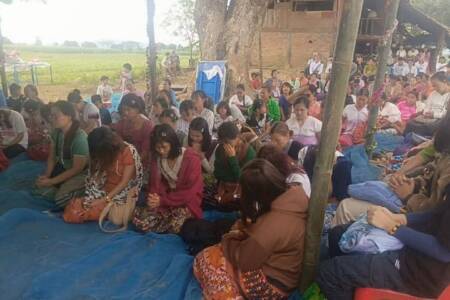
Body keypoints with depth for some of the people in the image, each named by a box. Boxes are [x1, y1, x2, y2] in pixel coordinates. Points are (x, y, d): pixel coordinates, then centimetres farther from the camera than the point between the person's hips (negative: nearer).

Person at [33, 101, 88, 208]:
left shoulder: (80, 138, -27)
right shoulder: (56, 132, -5)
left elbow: (77, 169, -23)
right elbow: (52, 157, 4)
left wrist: (52, 181, -20)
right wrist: (46, 175, -13)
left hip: (80, 173, -7)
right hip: (63, 168, 8)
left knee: (61, 199, -22)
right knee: (39, 186, -2)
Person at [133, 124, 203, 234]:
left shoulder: (191, 158, -16)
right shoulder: (157, 158, 1)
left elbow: (191, 192, -18)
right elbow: (155, 183, 3)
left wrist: (163, 201, -23)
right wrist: (153, 198, -20)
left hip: (186, 202, -4)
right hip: (164, 200, 4)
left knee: (176, 224, -32)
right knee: (139, 218, -19)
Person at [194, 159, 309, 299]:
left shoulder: (273, 225, -36)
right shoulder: (294, 197, -10)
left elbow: (242, 260, -20)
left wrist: (228, 239, -4)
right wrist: (245, 228, -2)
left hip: (270, 284, -8)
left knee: (203, 260, -2)